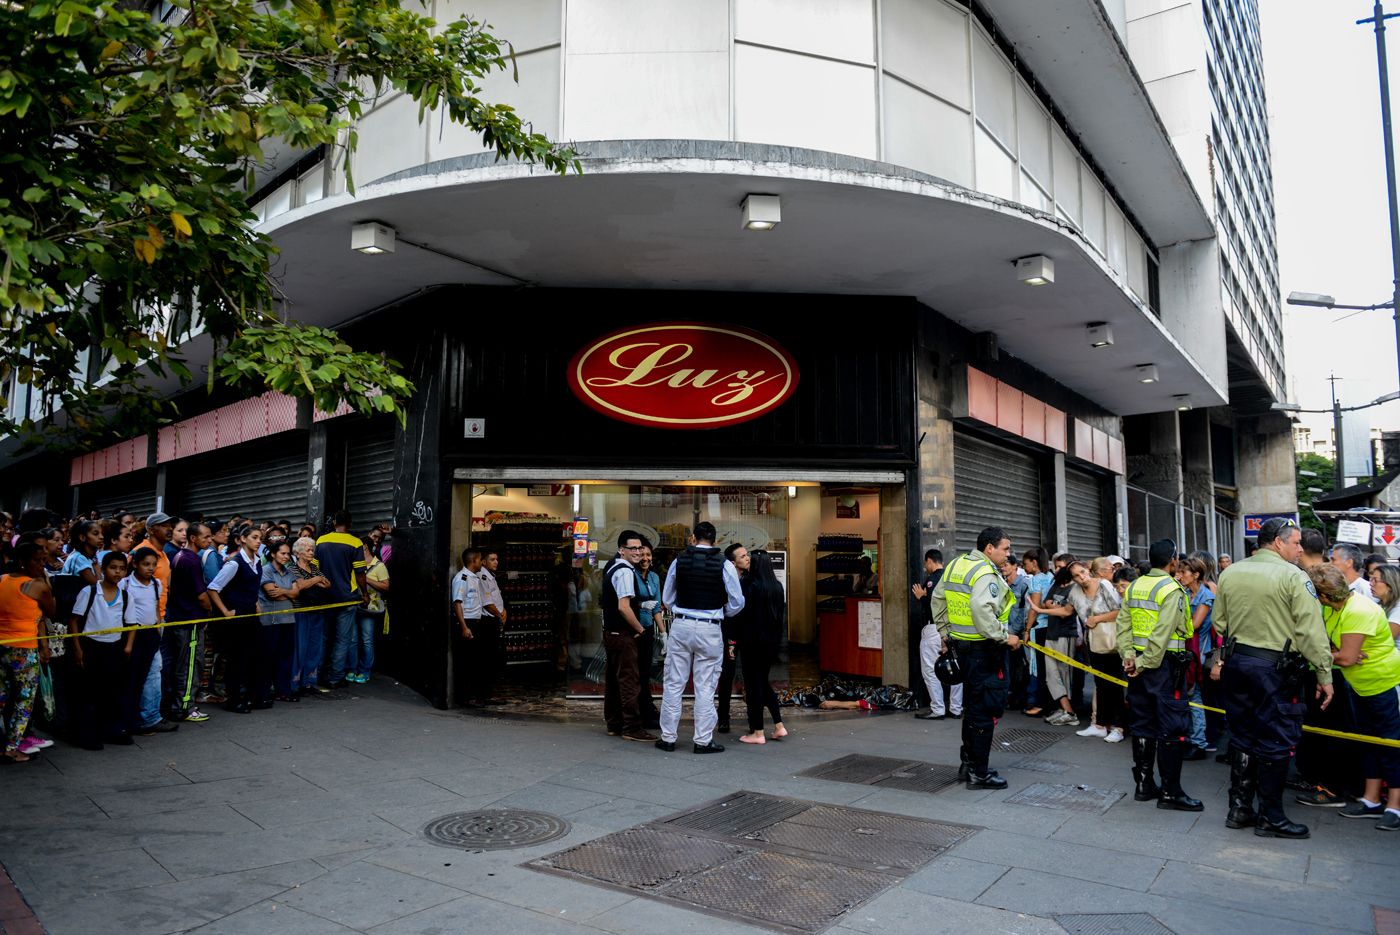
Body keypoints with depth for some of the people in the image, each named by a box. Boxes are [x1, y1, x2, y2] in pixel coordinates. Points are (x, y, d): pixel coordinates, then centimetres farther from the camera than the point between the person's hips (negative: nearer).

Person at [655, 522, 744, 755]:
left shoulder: (679, 561, 2)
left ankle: (668, 738, 14)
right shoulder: (725, 565, -3)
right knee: (705, 687, 4)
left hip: (680, 625, 2)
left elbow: (667, 599, 11)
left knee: (673, 683, 8)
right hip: (709, 630, -1)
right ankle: (703, 740, 9)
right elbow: (737, 603, 0)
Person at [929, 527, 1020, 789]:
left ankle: (968, 764, 30)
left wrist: (945, 633, 25)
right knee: (986, 709, -1)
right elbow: (982, 611, -31)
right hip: (983, 649, -9)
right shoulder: (985, 574, -18)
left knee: (972, 705, 20)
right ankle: (979, 774, 6)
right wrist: (1004, 637, -20)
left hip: (961, 645, 9)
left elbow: (937, 600, 18)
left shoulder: (955, 565, 10)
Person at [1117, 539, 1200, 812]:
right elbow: (1162, 634, -19)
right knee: (1173, 728, 0)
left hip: (1139, 662, 7)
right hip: (1165, 663, -7)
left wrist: (1129, 655, -2)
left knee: (1143, 725, 13)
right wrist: (1145, 663, -16)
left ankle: (1143, 784, 20)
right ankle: (1170, 791, 3)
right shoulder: (1171, 589, -13)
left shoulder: (1134, 587, 9)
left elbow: (1123, 625, 4)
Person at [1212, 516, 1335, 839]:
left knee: (1242, 737, 14)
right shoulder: (1293, 576, -11)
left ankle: (1239, 809, 21)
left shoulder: (1230, 573, 7)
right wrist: (1324, 675, -5)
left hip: (1235, 663, 6)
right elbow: (1311, 631, -11)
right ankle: (1271, 818, 12)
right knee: (1275, 741, 4)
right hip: (1274, 667, -6)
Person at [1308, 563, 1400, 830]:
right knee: (1369, 743, 13)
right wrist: (1336, 654, -19)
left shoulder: (1359, 612, -27)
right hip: (1361, 686, 10)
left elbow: (1347, 657, -27)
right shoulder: (1331, 609, 1)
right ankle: (1372, 801, 21)